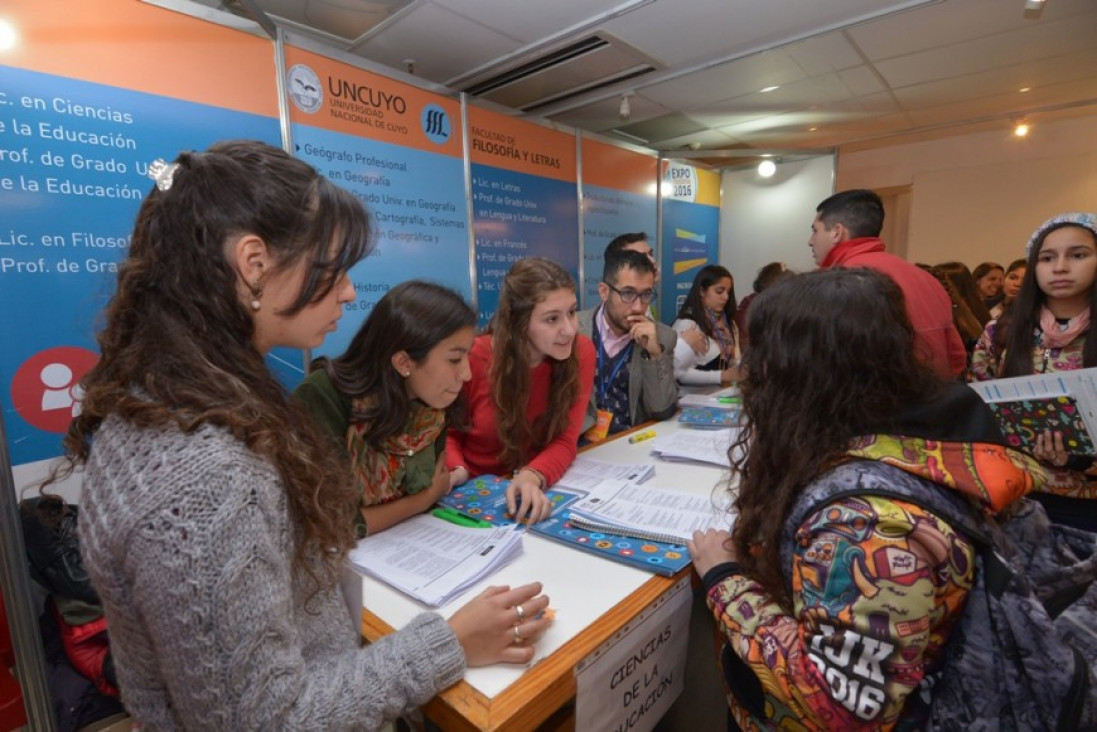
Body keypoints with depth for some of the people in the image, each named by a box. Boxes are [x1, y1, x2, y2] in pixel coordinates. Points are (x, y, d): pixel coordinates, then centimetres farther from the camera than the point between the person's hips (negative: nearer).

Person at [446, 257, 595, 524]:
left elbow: (565, 441, -13)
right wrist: (457, 470, -20)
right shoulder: (473, 358, -18)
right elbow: (449, 431, -1)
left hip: (536, 490, 1)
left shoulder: (581, 352, -13)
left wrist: (533, 477, -31)